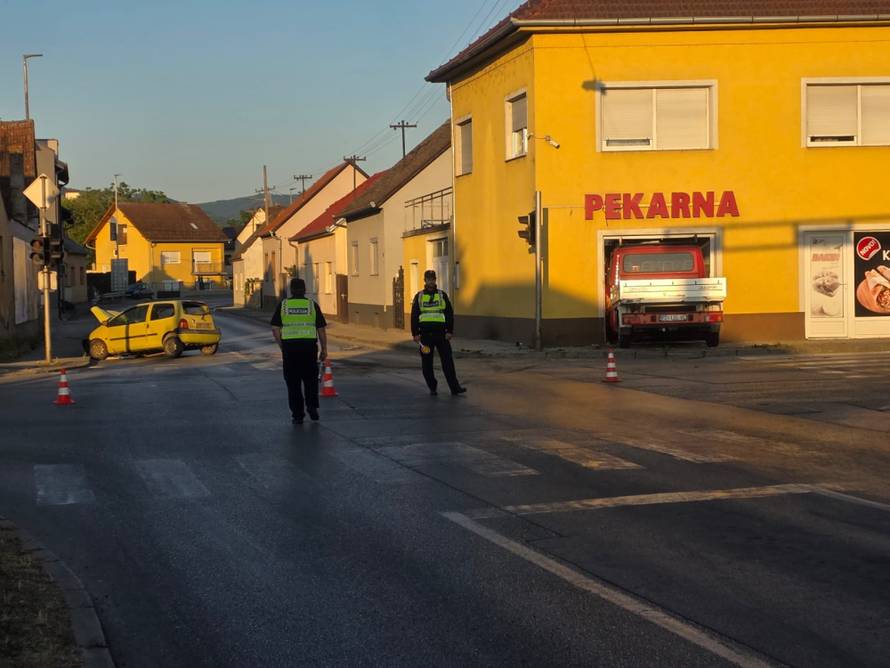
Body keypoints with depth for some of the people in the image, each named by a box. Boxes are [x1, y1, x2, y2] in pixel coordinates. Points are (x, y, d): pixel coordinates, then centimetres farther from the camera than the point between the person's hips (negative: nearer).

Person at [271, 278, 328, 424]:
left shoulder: (283, 305, 4)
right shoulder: (312, 305, 4)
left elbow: (275, 329, 2)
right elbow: (321, 329, 3)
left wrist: (282, 346, 11)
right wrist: (324, 349, 11)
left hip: (289, 346, 0)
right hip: (309, 345, 0)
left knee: (293, 382, 6)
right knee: (310, 379, 16)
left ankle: (297, 415, 6)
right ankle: (312, 406, 0)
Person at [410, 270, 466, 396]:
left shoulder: (442, 295, 7)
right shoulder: (419, 296, 8)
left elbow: (450, 313, 6)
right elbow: (414, 316, 7)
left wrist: (449, 331, -3)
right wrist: (415, 333, -1)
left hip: (441, 333, -1)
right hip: (425, 333, 1)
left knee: (448, 361, -6)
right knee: (427, 363, 4)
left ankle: (455, 388, -8)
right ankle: (432, 388, 15)